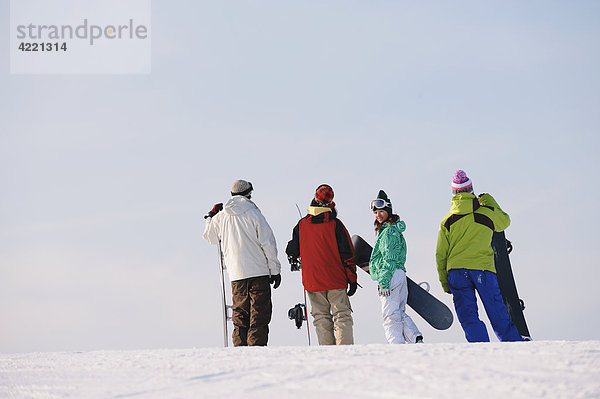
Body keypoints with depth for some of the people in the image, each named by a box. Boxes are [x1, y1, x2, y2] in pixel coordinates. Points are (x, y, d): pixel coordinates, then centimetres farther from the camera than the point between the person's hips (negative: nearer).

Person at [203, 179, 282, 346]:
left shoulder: (221, 217, 5)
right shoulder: (253, 214, -6)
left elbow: (209, 237, 23)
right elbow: (268, 243, -7)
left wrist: (211, 216, 38)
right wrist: (275, 270, 0)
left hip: (236, 275, 4)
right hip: (259, 271, -4)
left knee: (240, 314, 11)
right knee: (259, 313, -3)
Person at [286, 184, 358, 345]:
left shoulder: (302, 225, 1)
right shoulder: (335, 224, -6)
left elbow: (293, 250, 11)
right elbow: (347, 253, -5)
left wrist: (293, 260, 34)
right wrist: (352, 278, 0)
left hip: (312, 281, 2)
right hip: (336, 279, -2)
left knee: (321, 317, 7)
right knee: (342, 315, 0)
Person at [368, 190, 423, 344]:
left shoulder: (389, 231, -12)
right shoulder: (395, 229, 19)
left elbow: (389, 259, -17)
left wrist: (383, 282, -20)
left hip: (390, 276, -10)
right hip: (400, 274, 10)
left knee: (390, 315, -9)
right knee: (400, 313, 13)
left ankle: (397, 345, -10)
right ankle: (416, 340, 7)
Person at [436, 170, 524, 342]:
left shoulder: (447, 221, 5)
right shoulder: (487, 213, 2)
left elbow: (440, 255, 6)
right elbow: (505, 220, 26)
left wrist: (445, 283, 14)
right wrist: (489, 201, 36)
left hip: (456, 271, 0)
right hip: (484, 269, 0)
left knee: (468, 318, 0)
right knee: (498, 315, 9)